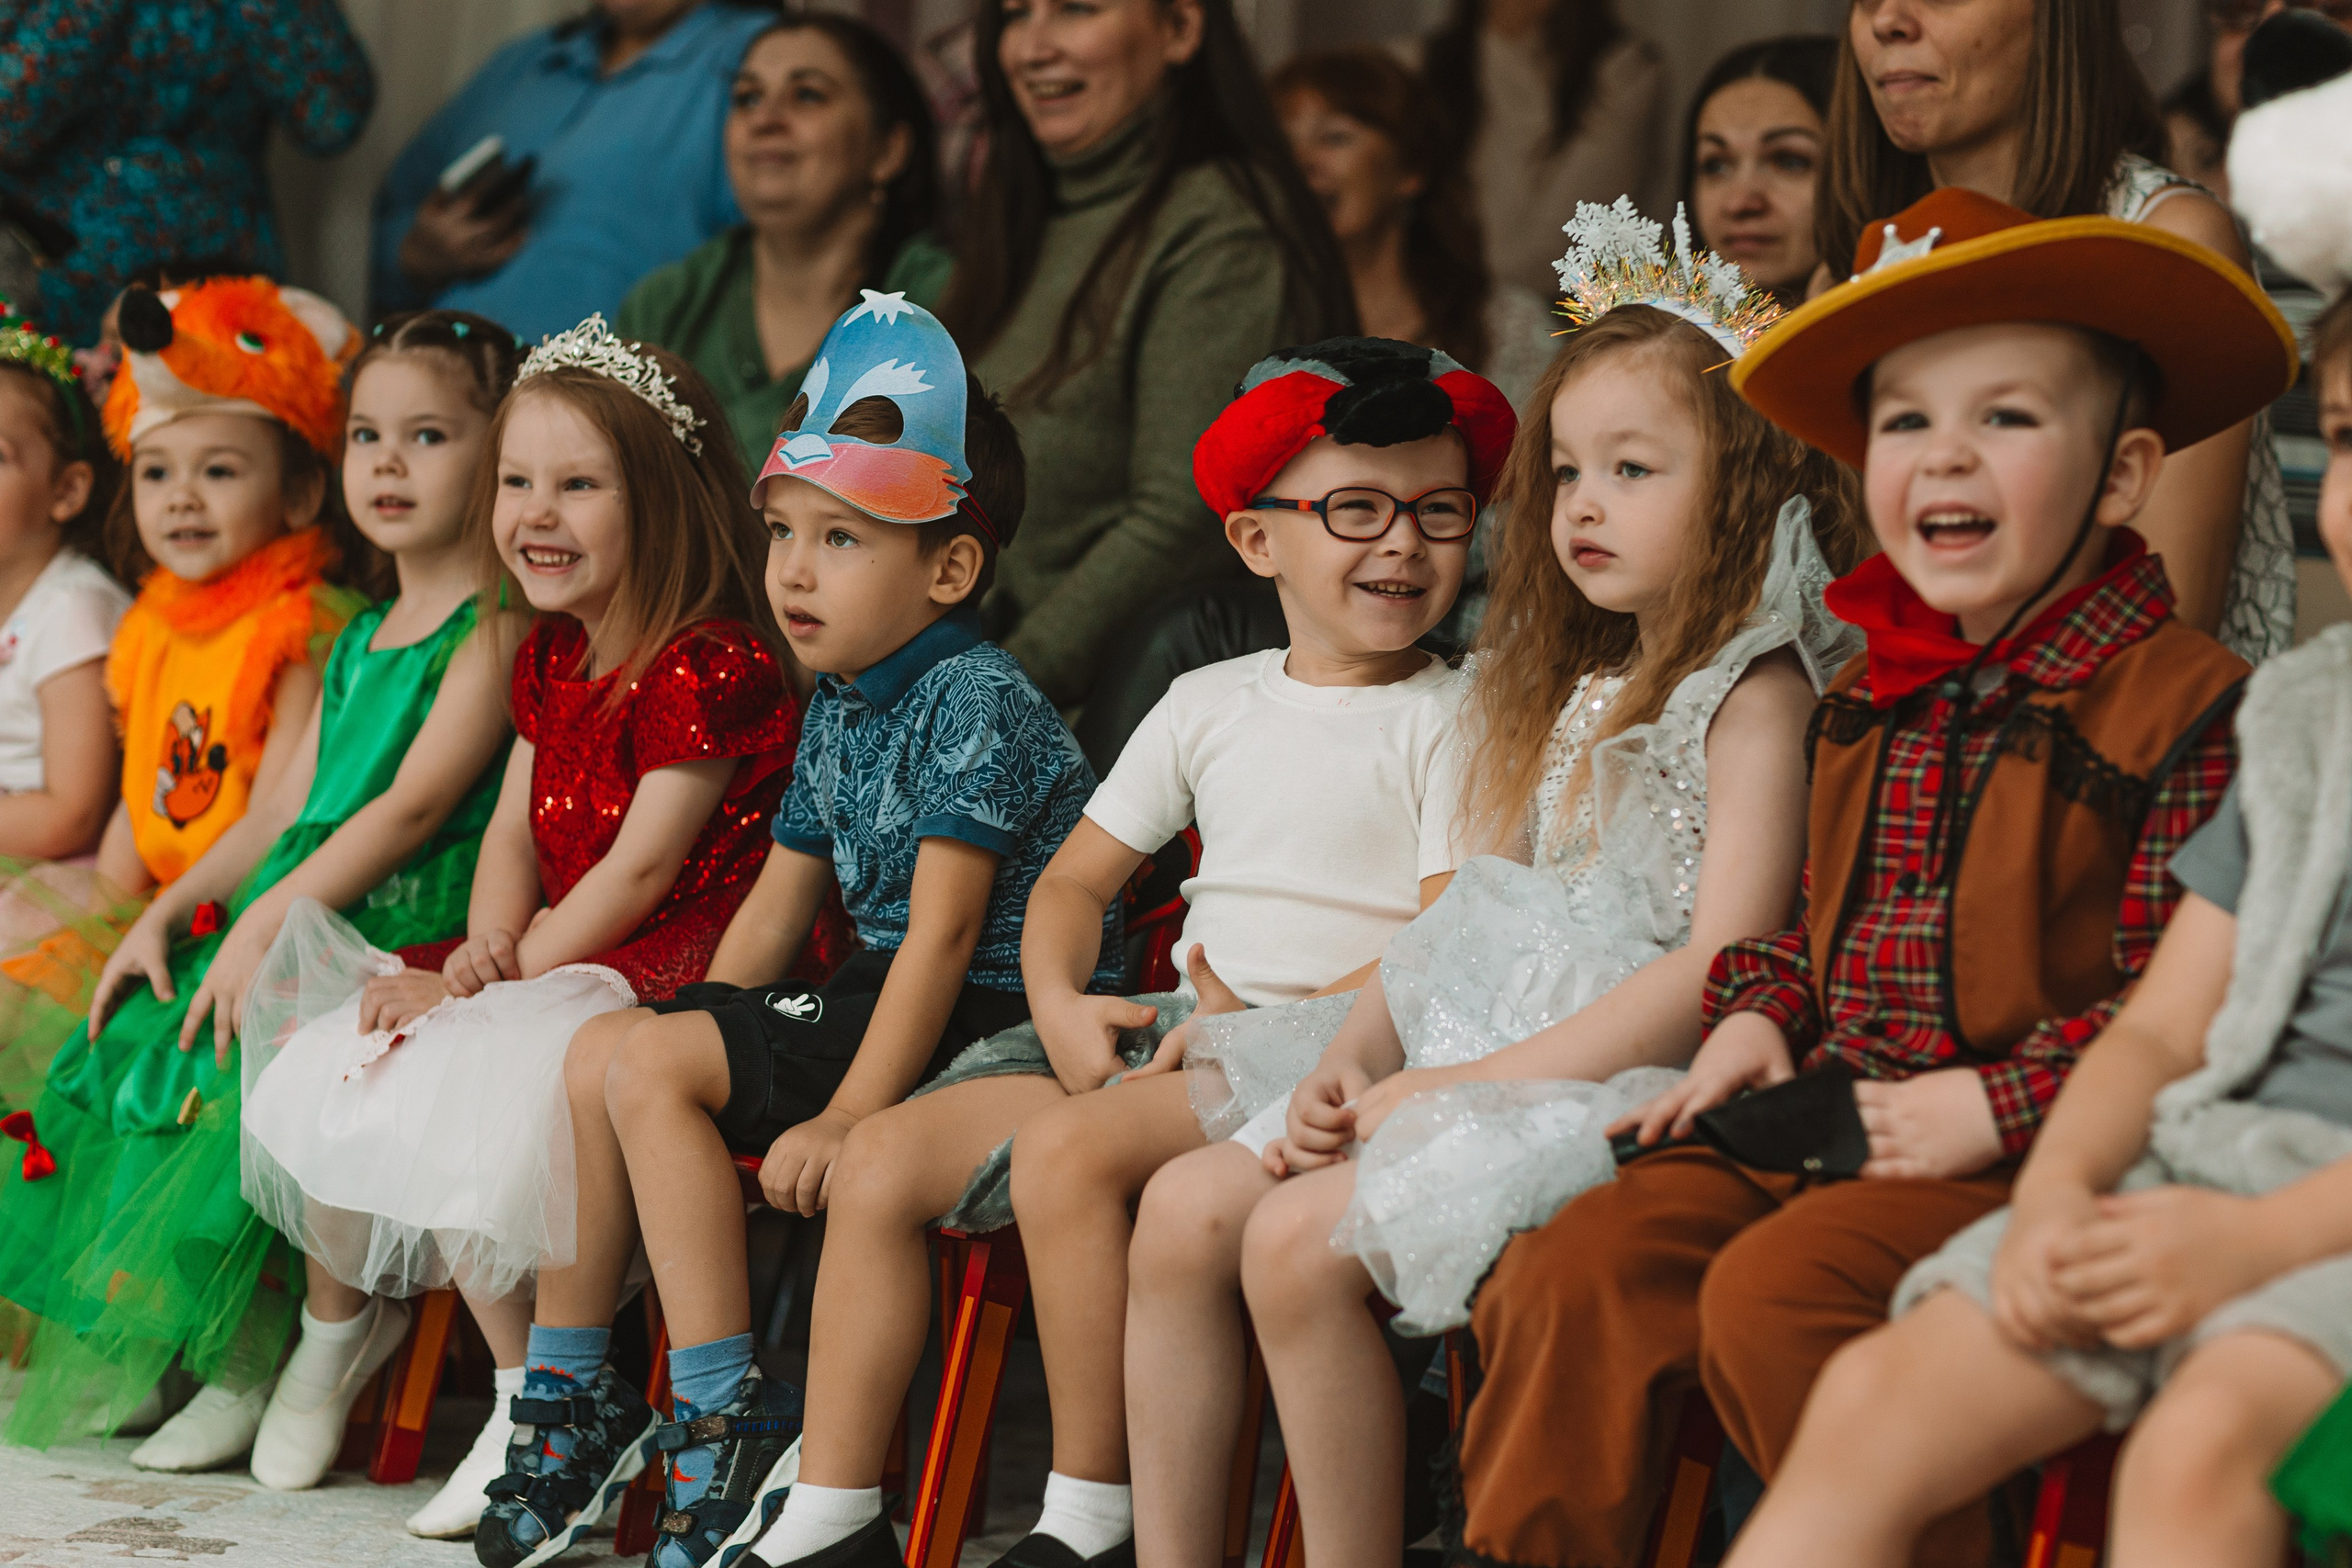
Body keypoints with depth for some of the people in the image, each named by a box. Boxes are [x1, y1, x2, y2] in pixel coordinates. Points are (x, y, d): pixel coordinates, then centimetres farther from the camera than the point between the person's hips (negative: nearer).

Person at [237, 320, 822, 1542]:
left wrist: (502, 978, -18)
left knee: (456, 1108, -28)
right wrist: (484, 949, -9)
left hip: (670, 977, -9)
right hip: (551, 969, 10)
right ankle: (338, 1324, 23)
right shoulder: (551, 660, 11)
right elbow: (515, 831, 11)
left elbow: (639, 871, -20)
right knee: (317, 1070, 5)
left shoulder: (712, 666, -18)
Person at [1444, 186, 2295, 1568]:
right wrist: (1759, 1016, 9)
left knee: (1771, 1295, -29)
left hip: (2028, 1151, -7)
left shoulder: (2184, 706, -8)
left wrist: (1991, 1105, -18)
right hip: (1828, 1116, 7)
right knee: (1572, 1274, -12)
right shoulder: (1871, 702, 15)